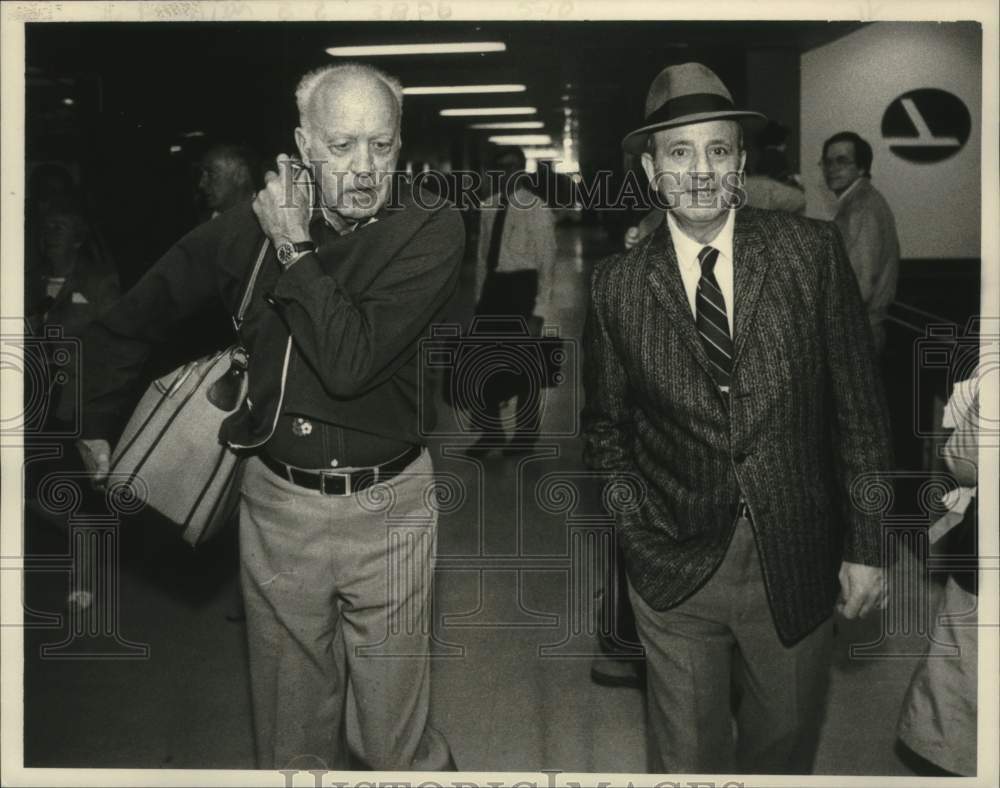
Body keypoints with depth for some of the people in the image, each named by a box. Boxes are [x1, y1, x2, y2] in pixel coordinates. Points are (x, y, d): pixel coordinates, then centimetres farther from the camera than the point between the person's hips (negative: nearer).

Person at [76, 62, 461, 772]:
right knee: (292, 735, 17)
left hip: (387, 505, -2)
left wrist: (295, 250, -19)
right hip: (277, 502, 2)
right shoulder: (252, 224, -3)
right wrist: (98, 424, 17)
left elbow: (350, 364, -24)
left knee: (393, 738, 9)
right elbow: (134, 318, 12)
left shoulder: (432, 229, -11)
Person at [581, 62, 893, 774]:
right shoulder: (618, 284, -4)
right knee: (687, 759, 14)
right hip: (674, 572, 0)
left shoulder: (812, 251, -6)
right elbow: (604, 426, 7)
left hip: (797, 566, 0)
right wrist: (635, 528, 2)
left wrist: (867, 546, -4)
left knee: (785, 745, 19)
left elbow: (860, 405, -4)